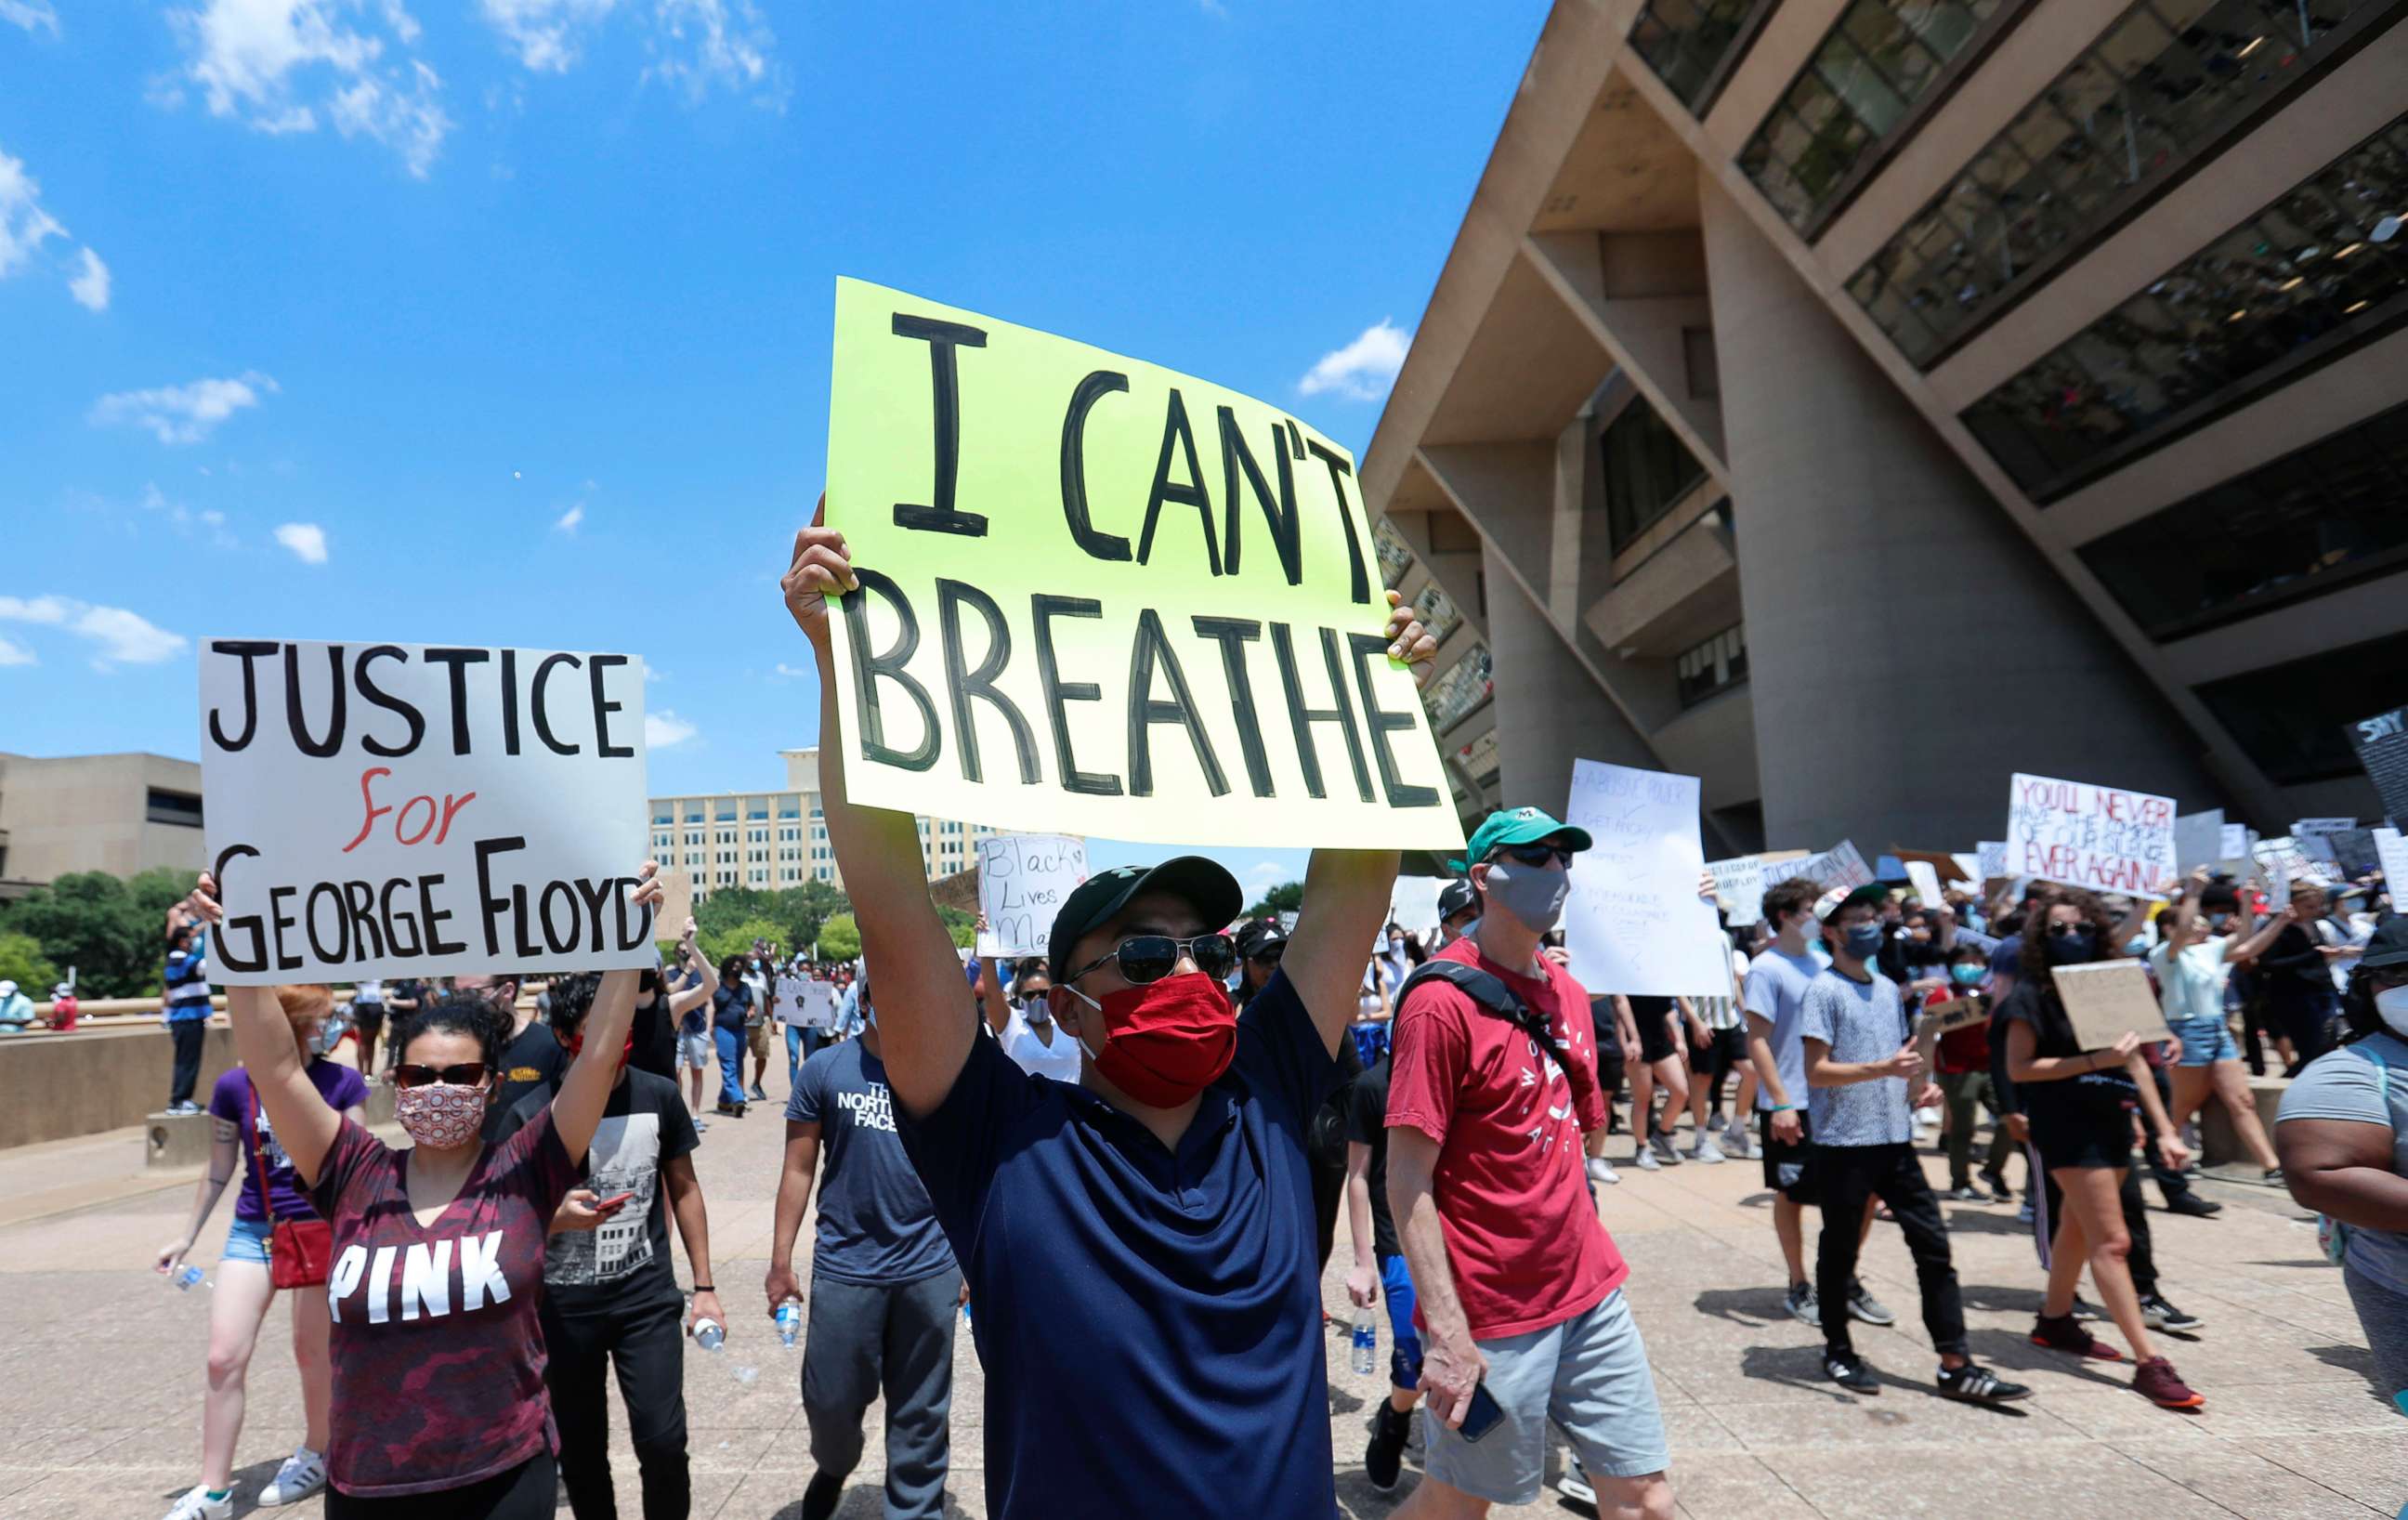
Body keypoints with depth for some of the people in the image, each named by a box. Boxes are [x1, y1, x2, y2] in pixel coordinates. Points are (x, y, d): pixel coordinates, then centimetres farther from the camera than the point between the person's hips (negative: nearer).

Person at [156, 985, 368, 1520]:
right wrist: (188, 1236, 13)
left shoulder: (342, 1083, -9)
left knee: (312, 1353, 11)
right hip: (252, 1233, 2)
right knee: (224, 1357, -3)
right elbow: (220, 1171, 8)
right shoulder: (234, 1087, -5)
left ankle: (315, 1454, 33)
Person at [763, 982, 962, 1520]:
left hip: (930, 1269, 0)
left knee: (922, 1413, 11)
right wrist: (780, 1261, 1)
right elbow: (799, 1169, 2)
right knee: (830, 1399, 12)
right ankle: (833, 1466, 45)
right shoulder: (825, 1069, -3)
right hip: (845, 1266, 0)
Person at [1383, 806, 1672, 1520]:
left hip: (1590, 1293, 7)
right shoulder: (1443, 1001, -17)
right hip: (1490, 1316, -7)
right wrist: (1447, 1334, -22)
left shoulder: (1568, 991, 7)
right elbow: (1408, 1180, -19)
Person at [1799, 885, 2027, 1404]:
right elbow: (1817, 1072, -16)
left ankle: (1956, 1367, 12)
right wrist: (1884, 1068, -27)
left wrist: (1920, 1088, 4)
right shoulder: (1824, 991, -10)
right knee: (1839, 1250, 7)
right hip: (1843, 1145, -7)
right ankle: (1839, 1352, 23)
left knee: (1934, 1248, 5)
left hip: (1895, 1141, 7)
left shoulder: (1887, 988, 14)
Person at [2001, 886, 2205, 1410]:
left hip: (2111, 1120, 7)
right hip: (2066, 1126, -7)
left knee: (2080, 1226, 18)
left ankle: (2054, 1320, 34)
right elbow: (2018, 1067, -14)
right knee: (2111, 1241, -8)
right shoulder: (2033, 992, -10)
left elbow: (2134, 1060, 11)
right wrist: (2094, 1061, -21)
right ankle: (2148, 1364, -6)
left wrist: (2164, 1130, 9)